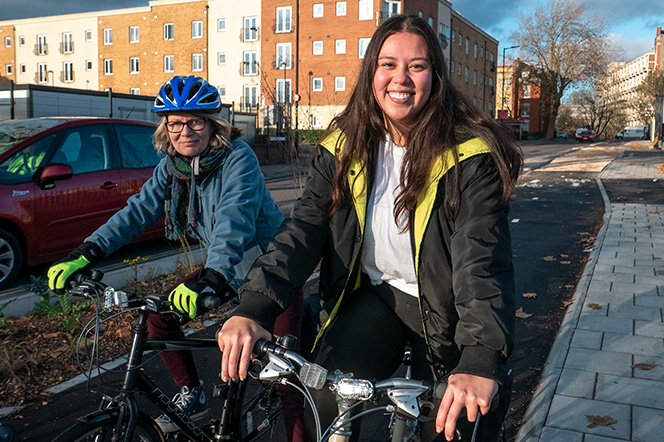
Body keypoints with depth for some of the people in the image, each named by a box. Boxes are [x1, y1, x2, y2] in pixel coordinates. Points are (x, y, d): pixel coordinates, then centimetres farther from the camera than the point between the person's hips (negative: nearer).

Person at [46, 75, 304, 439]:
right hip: (225, 268, 7)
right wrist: (87, 253, -21)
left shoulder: (238, 159, -24)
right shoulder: (170, 167, -3)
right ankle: (192, 398, 20)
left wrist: (212, 276, -53)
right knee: (160, 317, 0)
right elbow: (139, 210, -8)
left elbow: (235, 220, -38)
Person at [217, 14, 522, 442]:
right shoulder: (345, 146, -6)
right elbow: (304, 227, -15)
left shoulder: (471, 156, -20)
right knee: (325, 407, -10)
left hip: (442, 310, -2)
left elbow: (483, 260, -29)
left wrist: (480, 362, -44)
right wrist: (253, 308, -30)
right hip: (375, 295, 3)